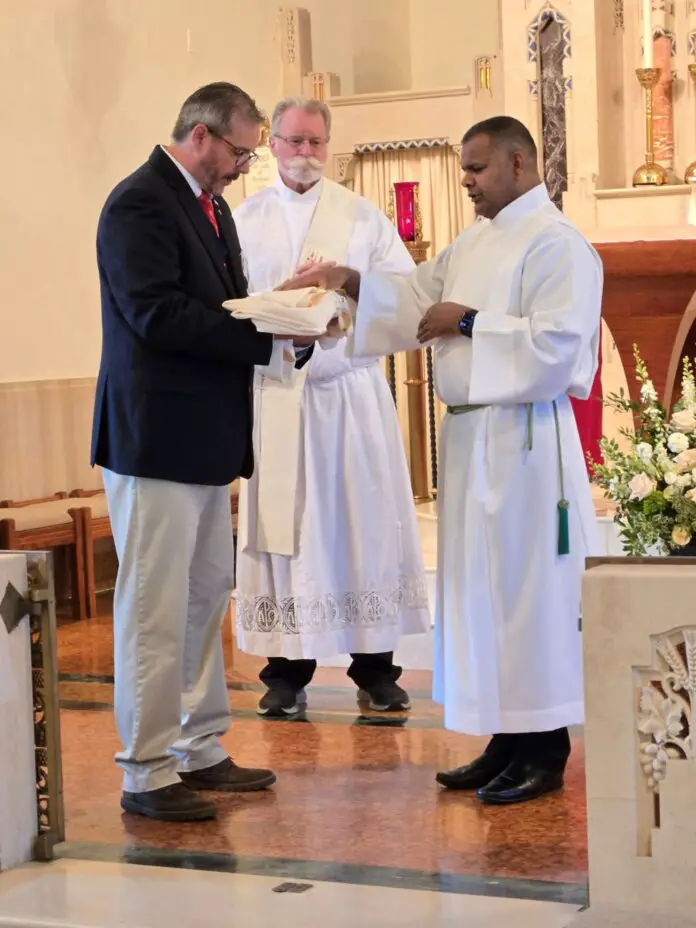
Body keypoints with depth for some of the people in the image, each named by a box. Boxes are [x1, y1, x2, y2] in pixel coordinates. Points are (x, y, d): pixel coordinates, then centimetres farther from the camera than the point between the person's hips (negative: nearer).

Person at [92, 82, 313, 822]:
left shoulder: (210, 206, 16)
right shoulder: (139, 203, -14)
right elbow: (156, 313, -22)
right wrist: (269, 338, -23)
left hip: (205, 439, 10)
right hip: (156, 439, -10)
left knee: (205, 599, 16)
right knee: (155, 609, -4)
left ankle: (199, 752, 27)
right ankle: (146, 774, 5)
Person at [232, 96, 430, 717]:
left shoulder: (363, 216, 8)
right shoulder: (244, 220, 8)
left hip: (351, 391, 0)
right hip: (274, 392, 0)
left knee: (365, 521, 1)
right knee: (283, 526, 1)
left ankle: (375, 667, 9)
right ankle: (287, 671, 9)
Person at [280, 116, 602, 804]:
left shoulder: (555, 244, -11)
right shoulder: (475, 243, 17)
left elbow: (557, 342, -20)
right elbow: (418, 297, 17)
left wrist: (469, 322, -13)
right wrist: (353, 283, 2)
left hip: (523, 442, -9)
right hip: (469, 435, 9)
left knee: (529, 587, -3)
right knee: (482, 585, 11)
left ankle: (546, 752, 6)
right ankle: (507, 740, 20)